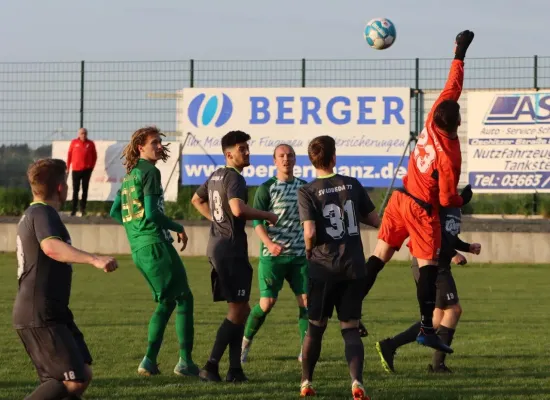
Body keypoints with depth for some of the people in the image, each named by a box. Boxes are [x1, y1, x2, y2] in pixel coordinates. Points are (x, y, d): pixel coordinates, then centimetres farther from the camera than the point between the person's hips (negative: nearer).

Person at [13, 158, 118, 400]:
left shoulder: (33, 214, 19)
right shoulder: (43, 214, -13)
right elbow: (51, 247, -35)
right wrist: (94, 260, -45)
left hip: (52, 314, 11)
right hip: (40, 317, -11)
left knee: (82, 374, 9)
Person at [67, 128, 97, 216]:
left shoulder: (90, 143, 3)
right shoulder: (74, 142, 2)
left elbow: (94, 156, 10)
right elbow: (69, 155, 4)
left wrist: (92, 166, 2)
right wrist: (68, 167, 2)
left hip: (87, 170, 1)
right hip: (76, 170, -1)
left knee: (85, 189, 4)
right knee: (75, 190, 0)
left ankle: (83, 208, 12)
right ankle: (74, 209, 3)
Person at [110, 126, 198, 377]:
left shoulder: (129, 176, 18)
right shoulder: (149, 172, -9)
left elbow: (115, 212, 23)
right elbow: (152, 213, -17)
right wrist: (179, 228, -6)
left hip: (138, 250, 9)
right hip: (155, 244, -9)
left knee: (166, 302, 16)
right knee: (183, 298, -4)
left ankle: (149, 361, 9)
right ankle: (185, 361, -9)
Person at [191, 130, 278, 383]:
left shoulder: (215, 176, 15)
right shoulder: (234, 178, -14)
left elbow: (197, 200, 31)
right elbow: (238, 209, -31)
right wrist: (268, 216, -18)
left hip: (217, 246, 10)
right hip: (231, 247, -10)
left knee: (240, 309, 13)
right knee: (237, 310, -6)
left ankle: (235, 369, 12)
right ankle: (211, 366, -9)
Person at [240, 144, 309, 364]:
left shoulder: (305, 187, 11)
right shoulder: (266, 188, -3)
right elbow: (256, 220, -12)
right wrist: (269, 244, -27)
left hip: (299, 255, 4)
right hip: (272, 255, -4)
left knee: (306, 300, -5)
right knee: (267, 302, -6)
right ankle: (245, 342, 15)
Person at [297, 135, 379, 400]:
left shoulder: (307, 192, -8)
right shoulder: (352, 185, 2)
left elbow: (310, 232, -17)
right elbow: (373, 218, 11)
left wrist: (309, 250, 3)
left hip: (323, 268, -2)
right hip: (354, 268, 2)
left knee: (315, 327, 14)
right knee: (351, 328, 5)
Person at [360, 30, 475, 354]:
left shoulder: (433, 121, -8)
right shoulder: (449, 155, -23)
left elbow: (453, 85, 5)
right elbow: (447, 199, -17)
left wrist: (460, 53, 13)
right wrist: (464, 198, 5)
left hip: (401, 198, 7)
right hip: (423, 209, -7)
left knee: (380, 255, 9)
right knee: (428, 265, -3)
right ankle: (427, 329, -6)